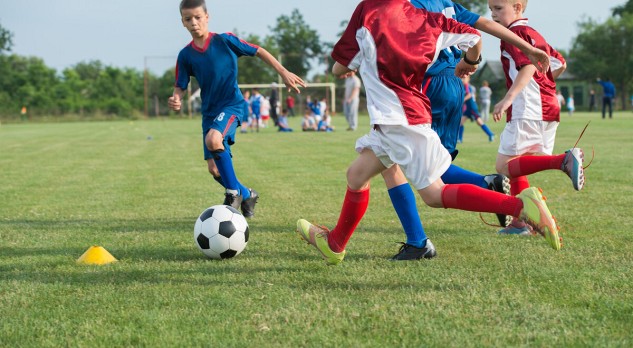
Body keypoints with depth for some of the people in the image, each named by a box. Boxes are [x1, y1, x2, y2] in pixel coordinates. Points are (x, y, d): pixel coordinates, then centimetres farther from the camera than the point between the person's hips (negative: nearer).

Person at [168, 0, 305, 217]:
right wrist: (176, 99, -18)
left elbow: (258, 51, -1)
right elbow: (180, 86, 5)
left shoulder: (225, 41, -9)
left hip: (232, 104, -5)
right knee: (213, 168, 3)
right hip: (209, 110, 5)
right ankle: (246, 195, 30)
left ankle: (233, 192, -17)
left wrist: (283, 72, -5)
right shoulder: (186, 55, 0)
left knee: (213, 139, -34)